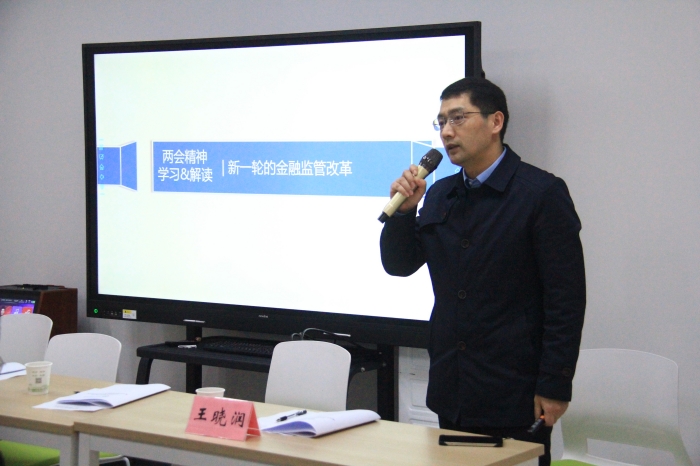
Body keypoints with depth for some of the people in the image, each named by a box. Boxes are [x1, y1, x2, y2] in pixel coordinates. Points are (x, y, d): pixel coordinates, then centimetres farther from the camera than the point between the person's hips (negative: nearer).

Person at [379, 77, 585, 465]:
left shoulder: (542, 193, -9)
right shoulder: (439, 195, 11)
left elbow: (566, 298, -11)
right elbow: (399, 265, 15)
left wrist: (554, 386, -14)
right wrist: (403, 210, -4)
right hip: (451, 392, 6)